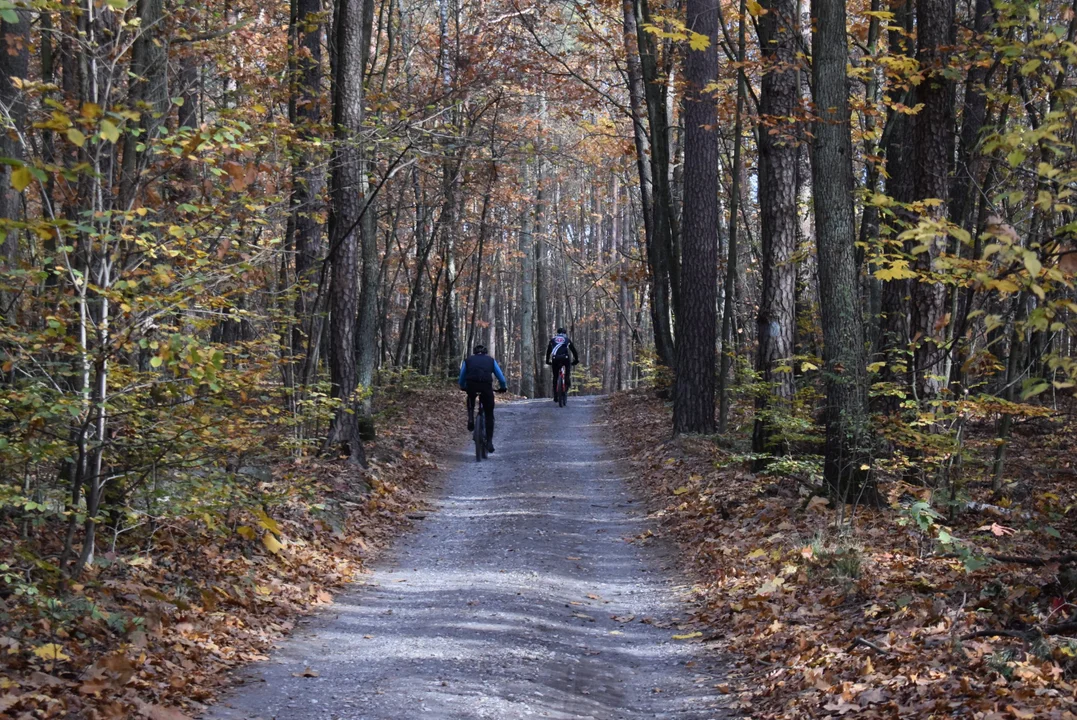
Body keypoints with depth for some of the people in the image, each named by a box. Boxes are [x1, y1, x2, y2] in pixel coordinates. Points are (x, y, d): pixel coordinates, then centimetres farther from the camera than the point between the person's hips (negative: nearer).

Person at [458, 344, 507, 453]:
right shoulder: (491, 360, 24)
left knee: (471, 398, 37)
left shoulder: (468, 360, 25)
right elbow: (501, 376, 25)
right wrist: (503, 387, 42)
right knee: (489, 414, 12)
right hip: (486, 386, -1)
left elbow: (462, 377, 31)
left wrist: (463, 387, 50)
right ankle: (489, 442, 5)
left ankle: (471, 418, 14)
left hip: (471, 385, 1)